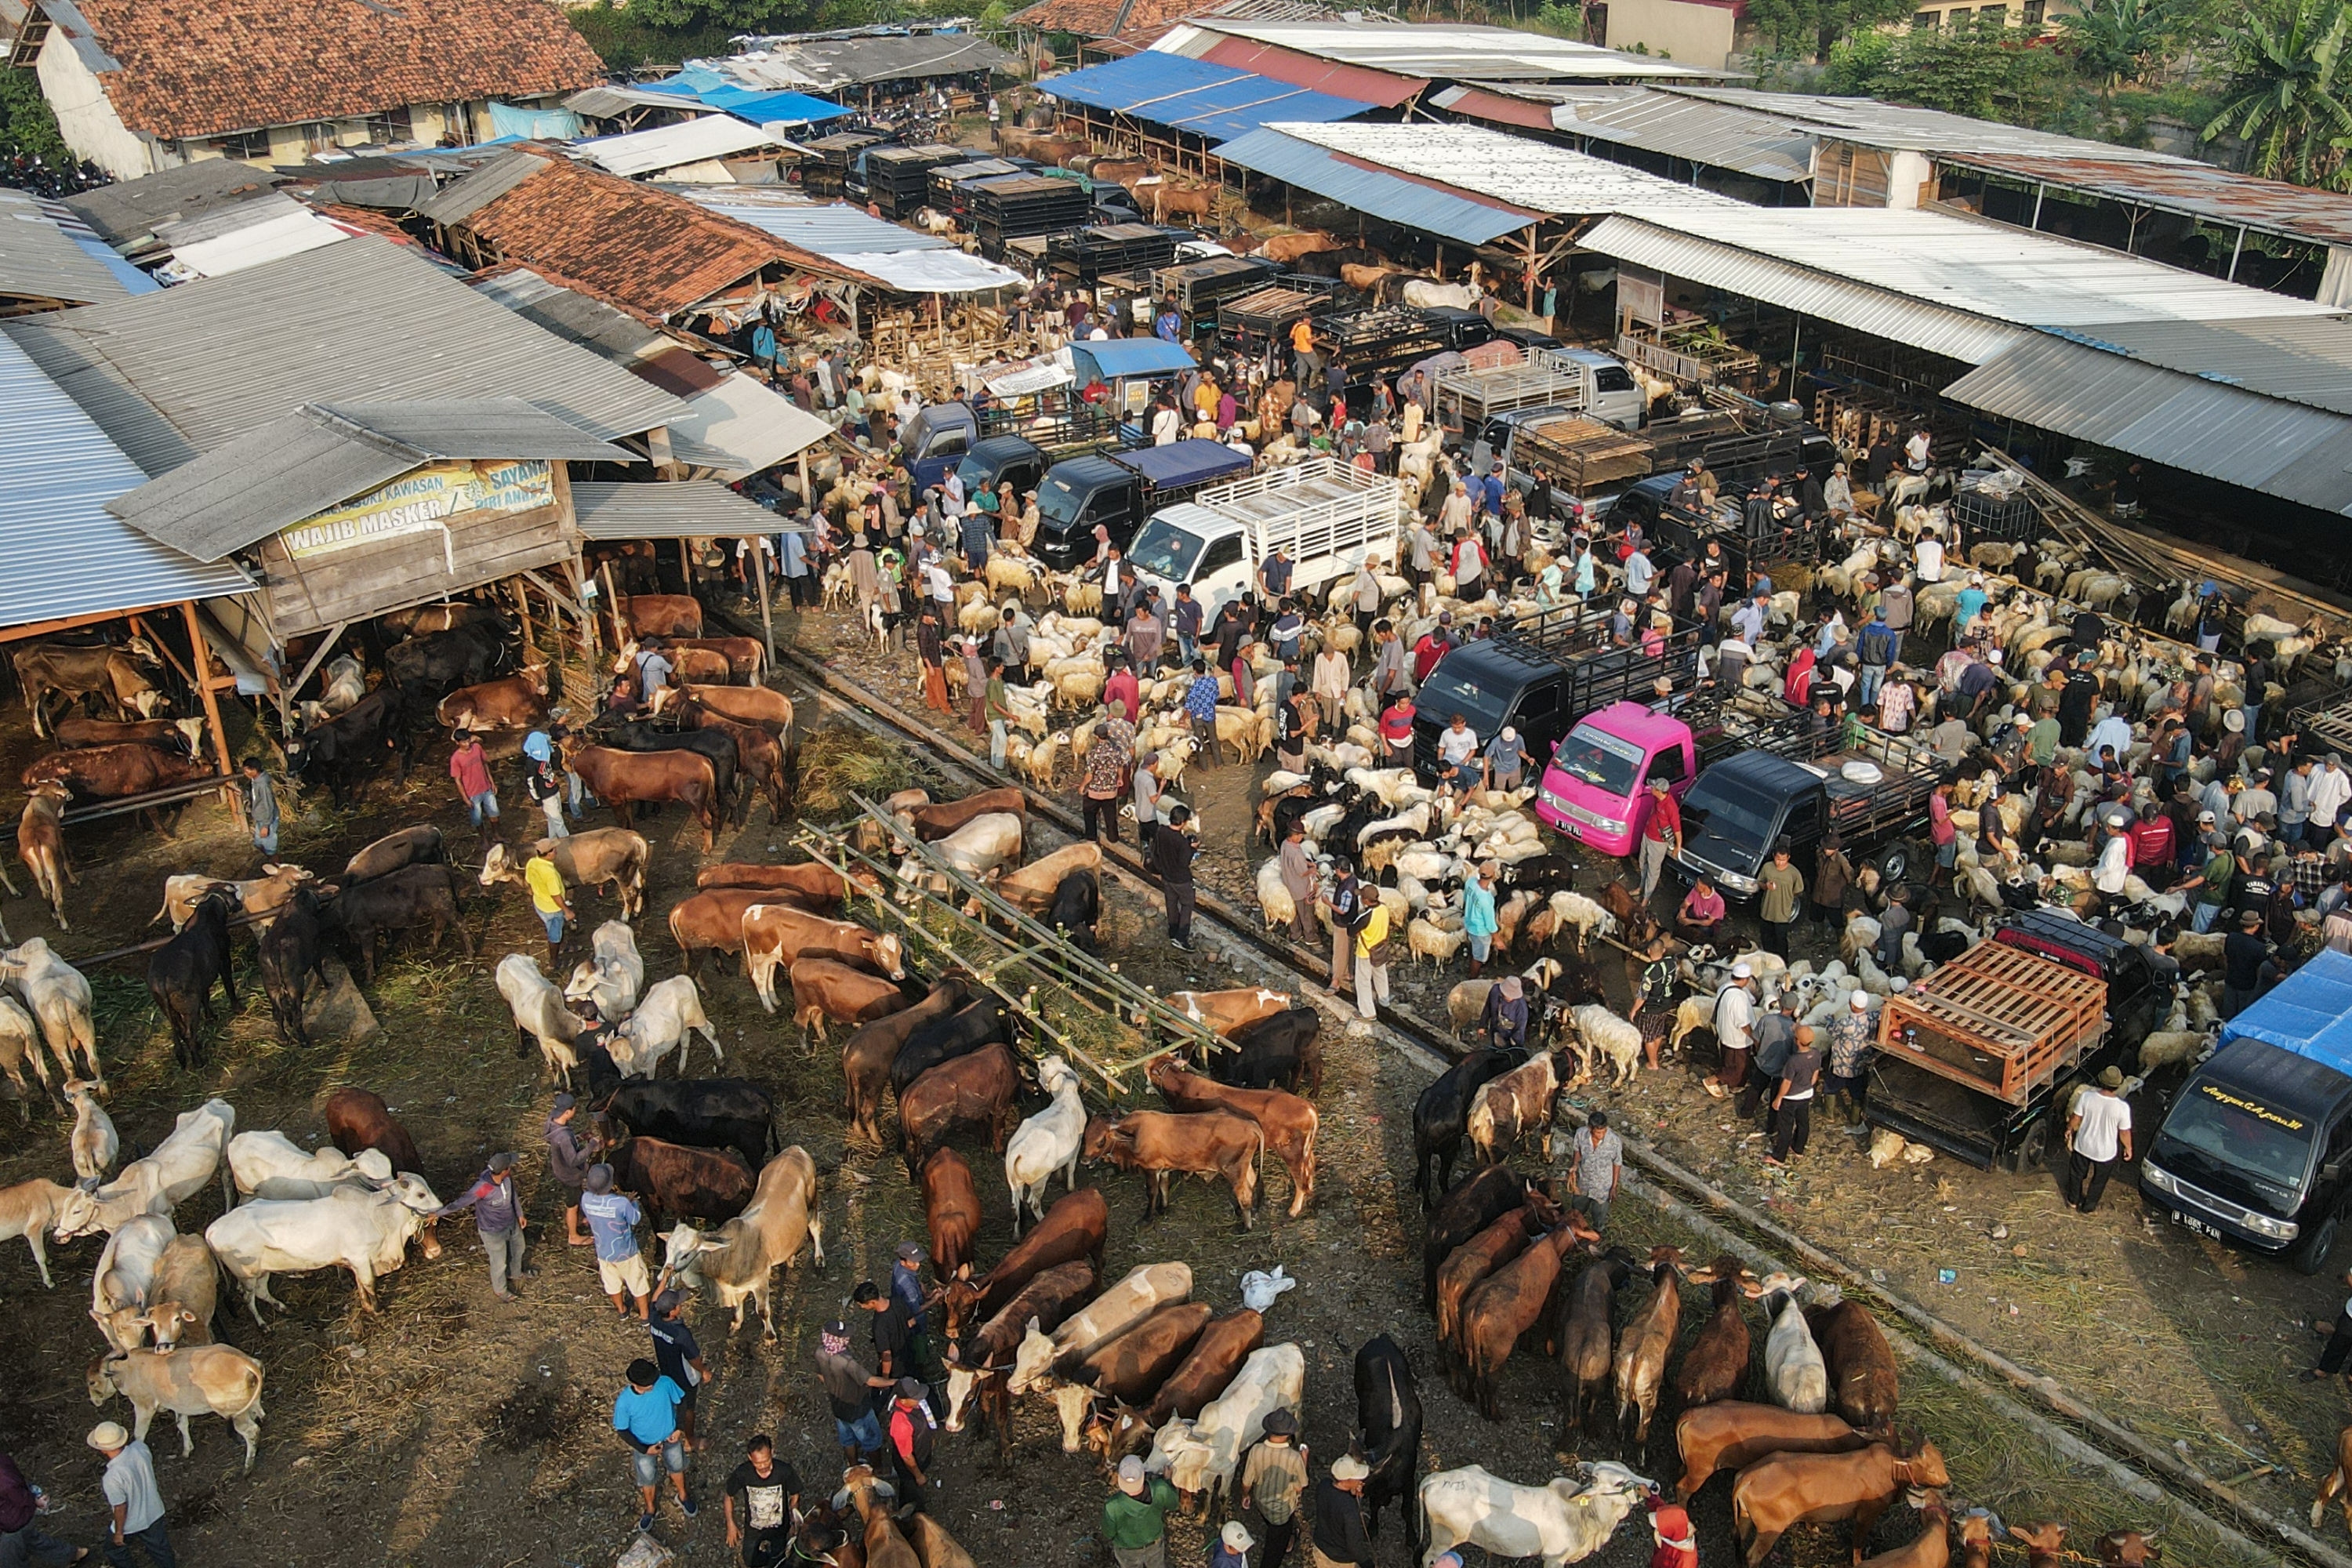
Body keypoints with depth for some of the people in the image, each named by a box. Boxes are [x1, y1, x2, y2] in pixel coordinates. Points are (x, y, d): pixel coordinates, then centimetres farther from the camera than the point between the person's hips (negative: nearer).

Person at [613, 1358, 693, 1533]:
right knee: (647, 1479, 23)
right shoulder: (624, 1401, -34)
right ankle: (650, 1509, 53)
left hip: (670, 1438, 2)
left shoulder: (665, 1383, -30)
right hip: (644, 1446, -2)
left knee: (676, 1468, 27)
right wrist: (645, 1449, -18)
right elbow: (622, 1430, -18)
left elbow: (680, 1401, -9)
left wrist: (678, 1428, -12)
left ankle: (682, 1496, 57)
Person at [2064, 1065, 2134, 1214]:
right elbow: (2124, 1132, -15)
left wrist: (2069, 1130, 13)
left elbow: (2075, 1119, -8)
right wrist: (2128, 1148, 4)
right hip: (2105, 1152, -2)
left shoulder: (2087, 1097, -23)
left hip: (2083, 1145, 2)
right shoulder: (2122, 1107, -29)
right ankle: (2088, 1207, 44)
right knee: (2099, 1180, 26)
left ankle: (2073, 1201, 48)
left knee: (2077, 1173, 28)